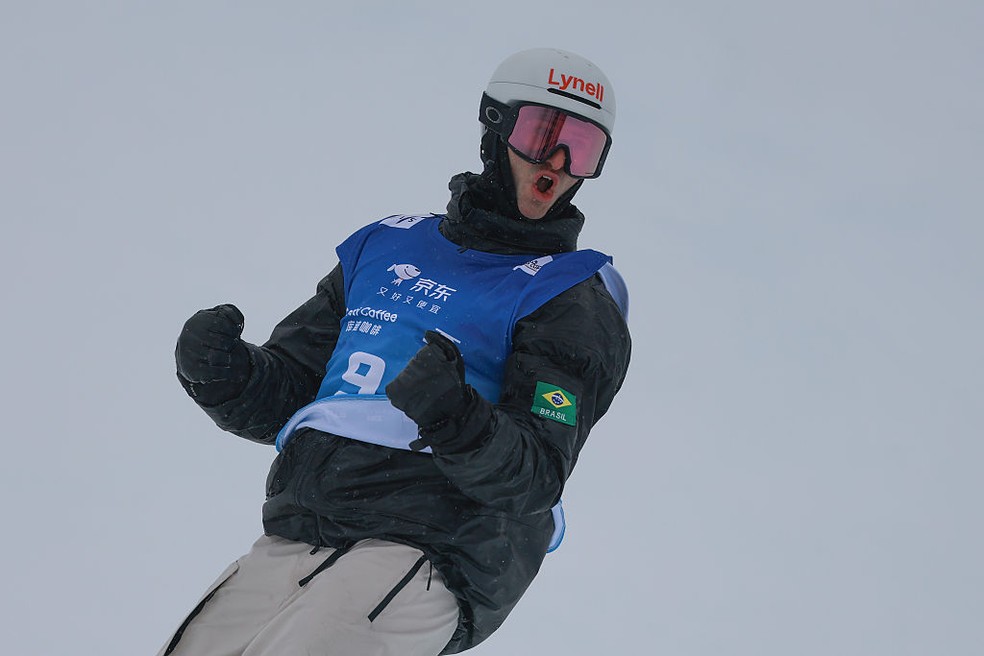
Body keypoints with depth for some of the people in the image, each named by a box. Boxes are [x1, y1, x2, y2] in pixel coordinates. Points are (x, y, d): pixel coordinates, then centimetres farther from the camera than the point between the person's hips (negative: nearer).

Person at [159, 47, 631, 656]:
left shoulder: (574, 300, 5)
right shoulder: (387, 247, 20)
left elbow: (533, 480, -7)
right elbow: (279, 398, 21)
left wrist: (457, 422, -27)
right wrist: (222, 372, -2)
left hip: (432, 554, -5)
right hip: (291, 538, 5)